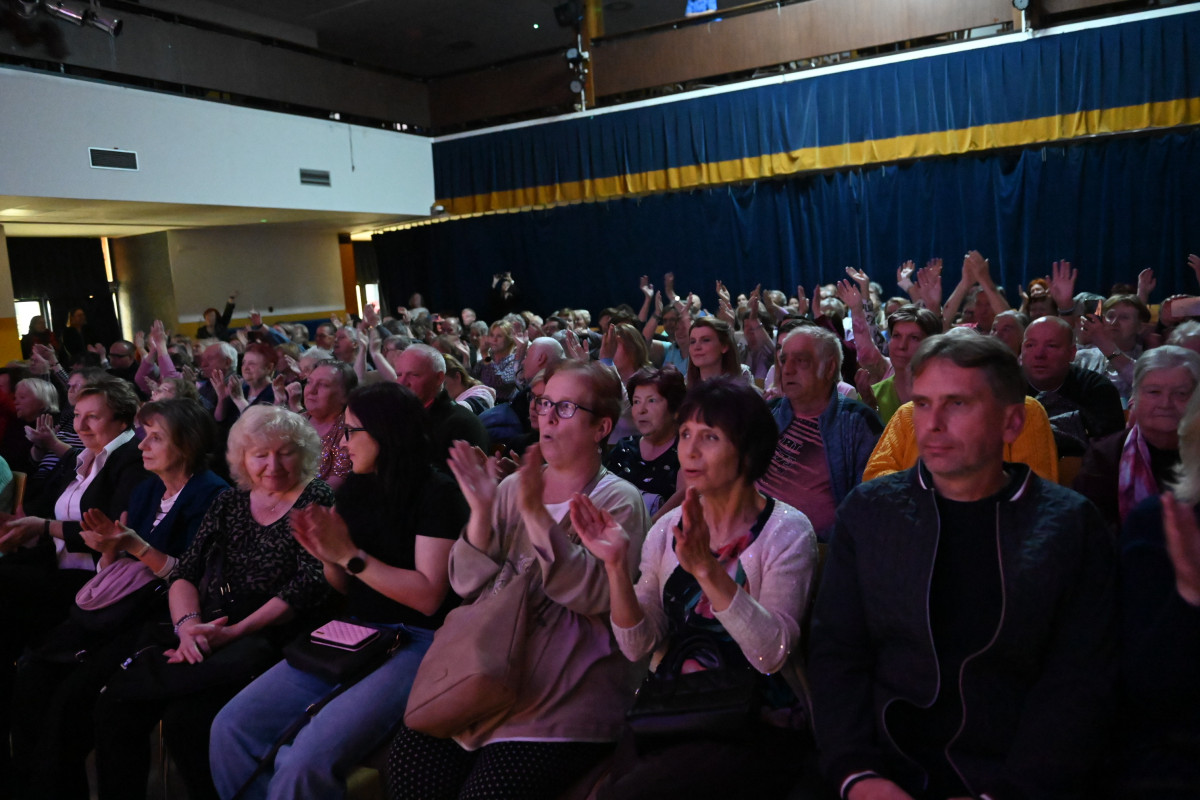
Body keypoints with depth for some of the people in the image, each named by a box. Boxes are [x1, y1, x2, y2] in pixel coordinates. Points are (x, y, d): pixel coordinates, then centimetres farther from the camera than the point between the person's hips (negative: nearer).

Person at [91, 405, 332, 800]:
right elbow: (185, 572, 12)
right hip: (207, 634, 6)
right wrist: (187, 623, -8)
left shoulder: (317, 501, -1)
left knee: (184, 716, -28)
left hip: (269, 636, -5)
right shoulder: (229, 502, 16)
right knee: (114, 702, -15)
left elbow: (307, 587, -10)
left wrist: (234, 632, -15)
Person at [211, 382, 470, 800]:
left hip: (415, 642, -7)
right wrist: (327, 556, -5)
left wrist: (350, 555, -15)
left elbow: (428, 596, -16)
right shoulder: (354, 489, 10)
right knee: (232, 727, -6)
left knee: (305, 761, -25)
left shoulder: (437, 493, -11)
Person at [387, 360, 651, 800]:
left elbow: (594, 596, -19)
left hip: (568, 695, -4)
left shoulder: (619, 501, -4)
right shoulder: (513, 487, 9)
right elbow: (468, 586, 3)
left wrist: (535, 512, -25)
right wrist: (481, 511, -13)